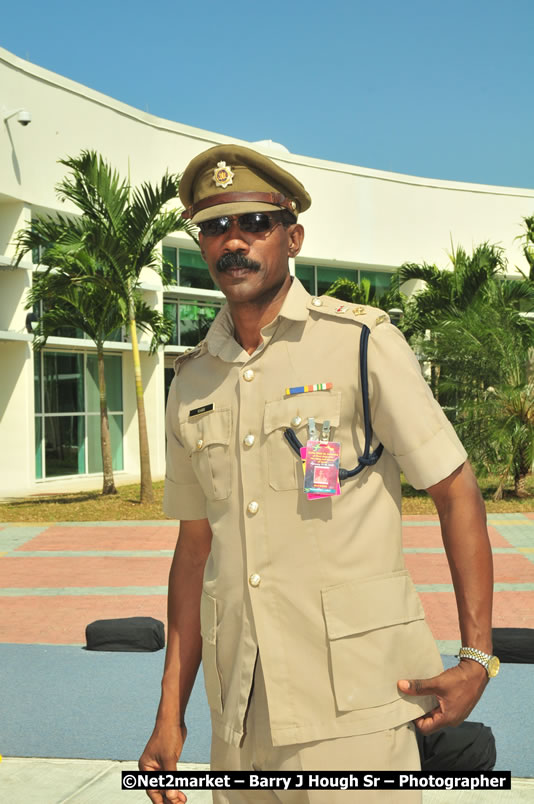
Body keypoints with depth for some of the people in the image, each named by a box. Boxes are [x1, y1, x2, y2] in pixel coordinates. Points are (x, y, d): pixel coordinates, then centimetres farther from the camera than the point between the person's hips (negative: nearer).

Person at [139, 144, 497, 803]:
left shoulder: (360, 342, -5)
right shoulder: (191, 382, 9)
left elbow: (457, 494, -3)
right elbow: (195, 548, 13)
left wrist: (477, 660, -9)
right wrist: (170, 714, 11)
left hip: (352, 705, -4)